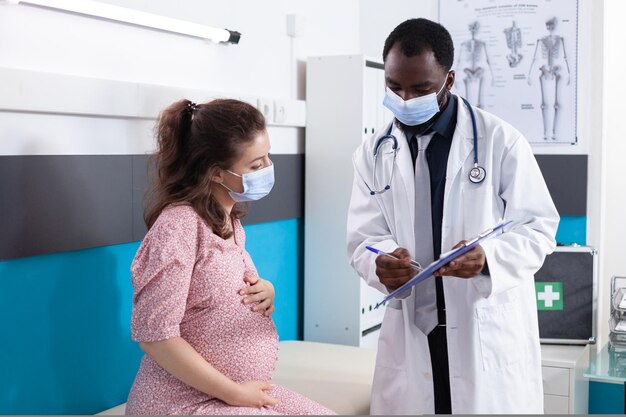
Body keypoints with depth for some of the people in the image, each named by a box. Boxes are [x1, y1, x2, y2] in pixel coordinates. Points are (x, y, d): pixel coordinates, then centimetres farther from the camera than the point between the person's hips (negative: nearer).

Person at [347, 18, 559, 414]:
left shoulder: (500, 140, -6)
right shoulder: (373, 153, 5)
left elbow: (540, 227, -4)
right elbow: (363, 237, 4)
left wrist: (490, 257, -24)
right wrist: (381, 264, -20)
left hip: (491, 332, -2)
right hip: (410, 333, 3)